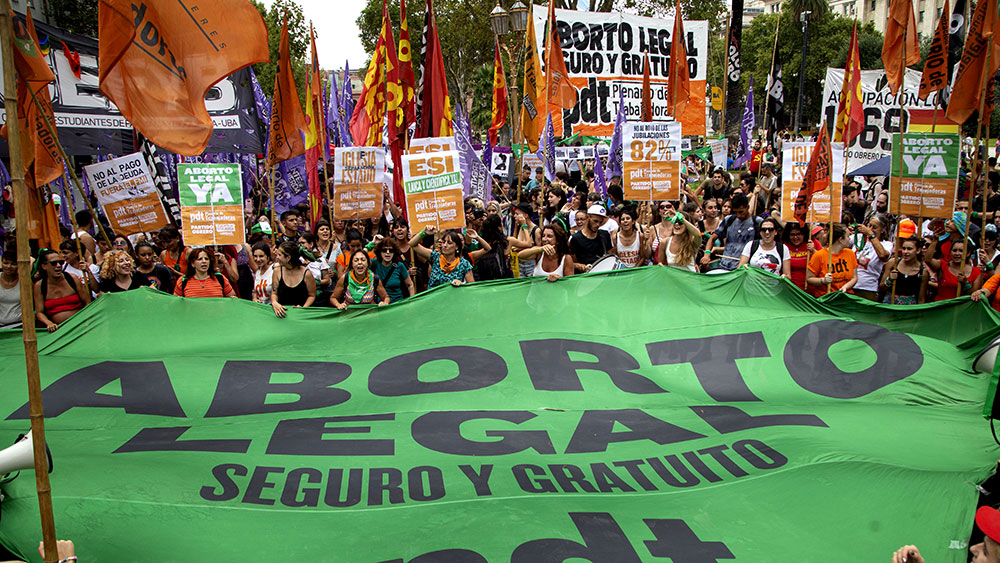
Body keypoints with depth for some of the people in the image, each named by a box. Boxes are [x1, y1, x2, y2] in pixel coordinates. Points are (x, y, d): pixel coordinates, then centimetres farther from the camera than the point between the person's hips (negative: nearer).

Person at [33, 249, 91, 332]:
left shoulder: (72, 278, 5)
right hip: (58, 328, 1)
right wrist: (49, 323, -14)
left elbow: (87, 302, 7)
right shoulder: (39, 286, 6)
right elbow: (39, 312, 6)